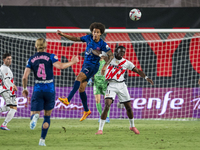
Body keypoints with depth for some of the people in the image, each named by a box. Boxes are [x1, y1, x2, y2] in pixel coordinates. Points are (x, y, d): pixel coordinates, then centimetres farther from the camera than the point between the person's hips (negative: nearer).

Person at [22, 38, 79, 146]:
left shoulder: (31, 59, 4)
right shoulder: (51, 57, -2)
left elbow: (25, 77, -1)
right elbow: (59, 66, -20)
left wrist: (24, 89, 14)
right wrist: (72, 62, -6)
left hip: (38, 90, 0)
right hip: (50, 90, 0)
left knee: (33, 114, 4)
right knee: (47, 117, 16)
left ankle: (35, 117, -35)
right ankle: (42, 140, 11)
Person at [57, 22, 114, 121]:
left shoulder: (102, 44, -12)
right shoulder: (89, 38, 3)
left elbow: (111, 55, -14)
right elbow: (76, 39, 15)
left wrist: (105, 66, -28)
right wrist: (63, 35, 12)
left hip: (93, 66, -7)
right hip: (86, 64, 7)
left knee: (79, 78, -29)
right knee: (81, 88, 3)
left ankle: (68, 99, -37)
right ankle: (86, 111, 15)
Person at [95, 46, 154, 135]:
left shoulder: (126, 63, 5)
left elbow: (137, 71, 6)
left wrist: (146, 77, -6)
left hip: (121, 85, 3)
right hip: (111, 85, -3)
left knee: (128, 107, 8)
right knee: (107, 106, -19)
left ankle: (132, 126, 33)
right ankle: (100, 129, -15)